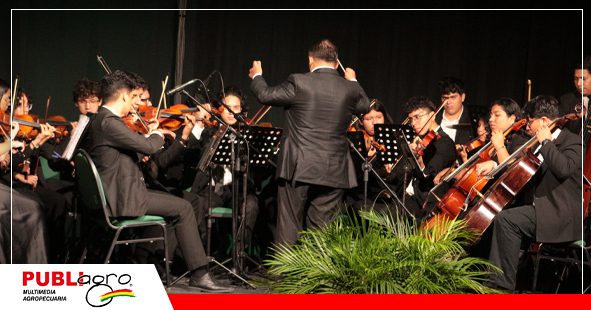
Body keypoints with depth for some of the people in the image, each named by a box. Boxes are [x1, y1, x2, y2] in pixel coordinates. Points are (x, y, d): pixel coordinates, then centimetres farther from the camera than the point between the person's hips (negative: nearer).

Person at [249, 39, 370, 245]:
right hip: (333, 173, 3)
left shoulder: (299, 83, -8)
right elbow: (364, 106, 22)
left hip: (298, 168, -3)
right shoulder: (350, 89, 1)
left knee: (289, 228, 4)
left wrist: (256, 76, 26)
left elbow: (265, 95, 4)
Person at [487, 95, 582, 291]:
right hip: (546, 211, 10)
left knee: (506, 219, -23)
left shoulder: (572, 142, -6)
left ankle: (504, 284, -19)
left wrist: (546, 142, -16)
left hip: (563, 215, -10)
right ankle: (494, 281, -6)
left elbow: (564, 169, -28)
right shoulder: (541, 147, 21)